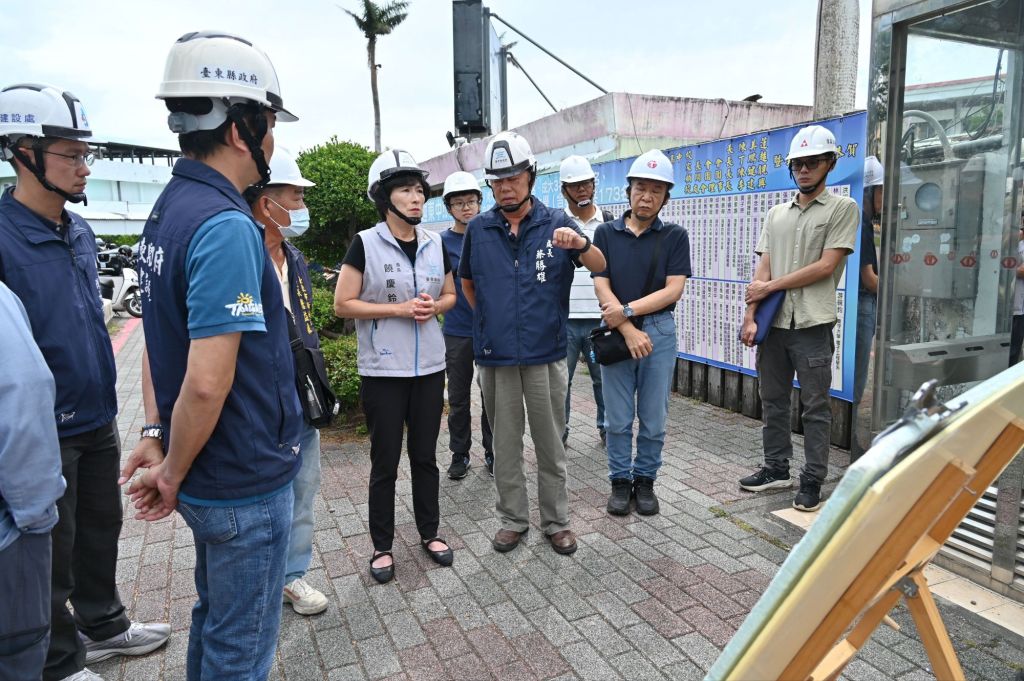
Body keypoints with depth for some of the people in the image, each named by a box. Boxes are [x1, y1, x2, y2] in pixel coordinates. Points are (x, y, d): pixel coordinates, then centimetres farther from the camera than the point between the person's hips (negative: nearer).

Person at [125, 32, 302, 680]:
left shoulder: (167, 211, 7)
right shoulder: (226, 226, -23)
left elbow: (162, 354, 11)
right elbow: (208, 383, -27)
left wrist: (173, 464, 14)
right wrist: (174, 475, -10)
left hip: (207, 479, 9)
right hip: (246, 484, -9)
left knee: (215, 620, 26)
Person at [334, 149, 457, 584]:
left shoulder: (435, 244, 4)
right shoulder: (365, 243, -8)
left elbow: (450, 295, 15)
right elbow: (342, 304, -9)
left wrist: (433, 306, -8)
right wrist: (399, 308, -17)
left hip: (429, 367, 4)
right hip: (382, 371, -4)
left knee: (425, 456, 15)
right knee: (385, 463, 6)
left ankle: (429, 533, 31)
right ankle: (382, 546, 23)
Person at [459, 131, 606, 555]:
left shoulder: (556, 224, 0)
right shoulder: (478, 229, 4)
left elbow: (600, 268, -4)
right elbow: (468, 283, 18)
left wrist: (582, 244, -24)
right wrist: (490, 321, 11)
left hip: (546, 353, -1)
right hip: (495, 355, 2)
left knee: (550, 444, 9)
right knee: (506, 443, 12)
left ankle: (556, 521, 23)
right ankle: (512, 519, 27)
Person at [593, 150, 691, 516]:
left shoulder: (674, 236, 3)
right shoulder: (606, 232, 4)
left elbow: (673, 290, -5)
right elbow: (602, 287, -3)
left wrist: (627, 310, -13)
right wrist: (629, 330, -13)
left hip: (659, 332, 0)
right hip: (616, 333, 0)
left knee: (653, 417, 7)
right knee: (619, 418, 6)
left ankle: (645, 479, 23)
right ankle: (621, 481, 21)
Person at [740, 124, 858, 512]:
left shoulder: (843, 209, 0)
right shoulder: (776, 214, 14)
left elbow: (826, 266, -10)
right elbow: (762, 271, 8)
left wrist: (769, 286, -7)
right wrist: (750, 317, -2)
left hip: (812, 325, -5)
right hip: (773, 323, 5)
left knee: (815, 407, 2)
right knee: (773, 401, 12)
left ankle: (813, 480, 12)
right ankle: (776, 468, 25)